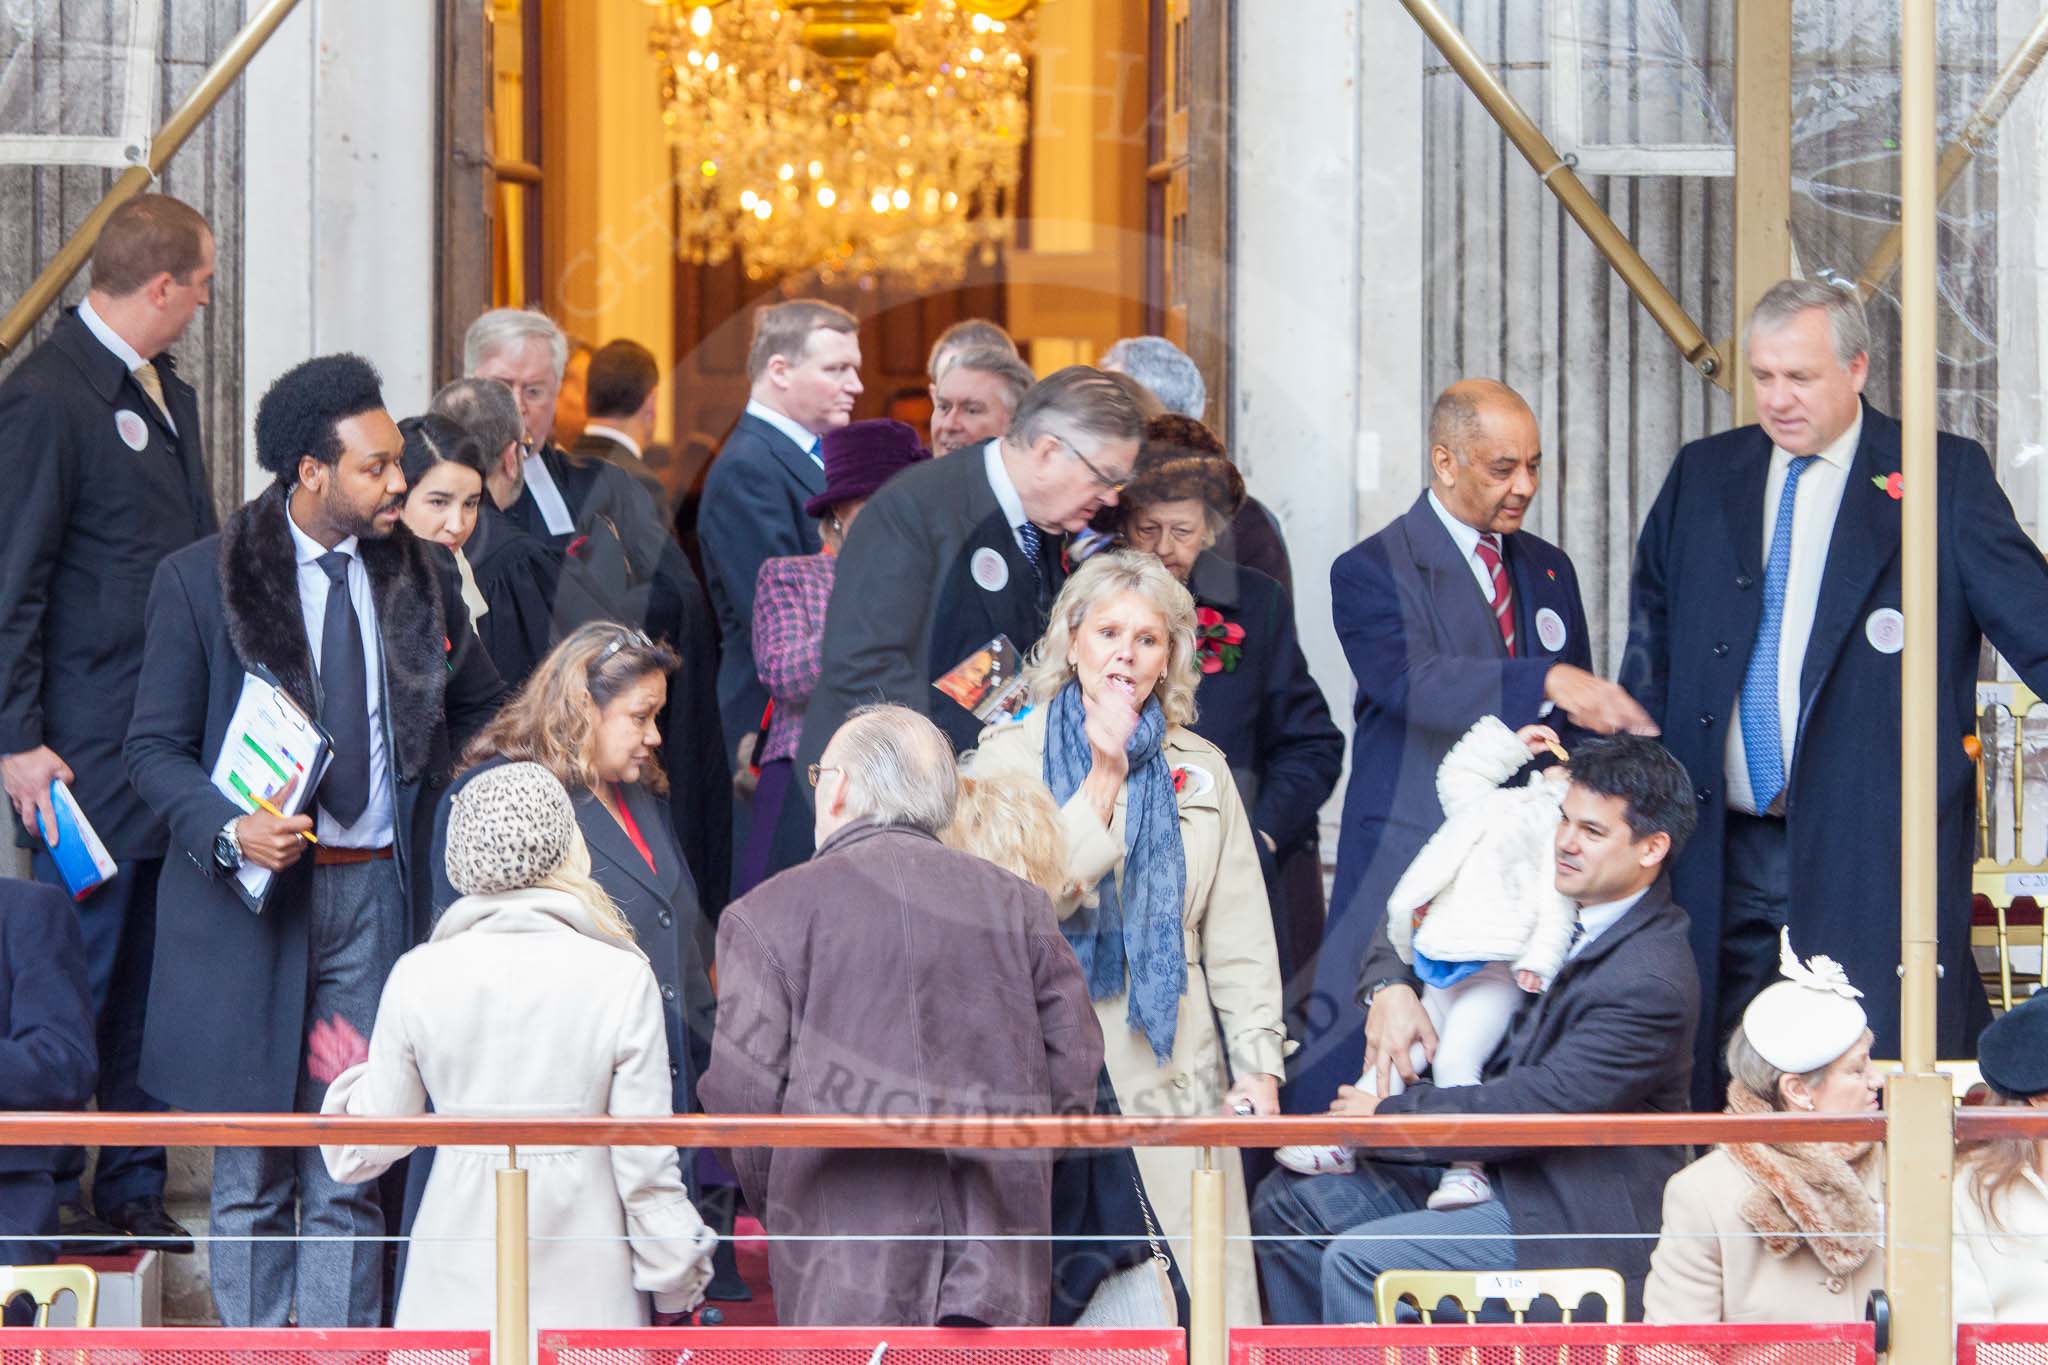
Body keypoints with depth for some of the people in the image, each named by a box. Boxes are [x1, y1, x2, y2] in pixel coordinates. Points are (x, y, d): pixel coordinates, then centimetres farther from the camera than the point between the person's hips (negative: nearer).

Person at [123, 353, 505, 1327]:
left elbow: (484, 709, 23)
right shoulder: (199, 582, -3)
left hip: (379, 890, 3)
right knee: (253, 1165, 3)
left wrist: (434, 802, 8)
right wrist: (230, 829, -18)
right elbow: (155, 747, -2)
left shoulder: (420, 578, 7)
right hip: (256, 887, -3)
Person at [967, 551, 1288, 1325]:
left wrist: (1258, 1063, 5)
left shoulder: (1200, 770, 16)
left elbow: (1239, 935, 15)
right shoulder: (1008, 756, 6)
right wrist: (1104, 776, -8)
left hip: (1173, 1064, 3)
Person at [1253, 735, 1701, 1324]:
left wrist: (1385, 1115, -16)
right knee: (1288, 1202, 8)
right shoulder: (1559, 904, 5)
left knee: (1359, 1261, -23)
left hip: (1578, 1223, -10)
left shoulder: (1651, 984, -23)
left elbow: (1535, 1106, -26)